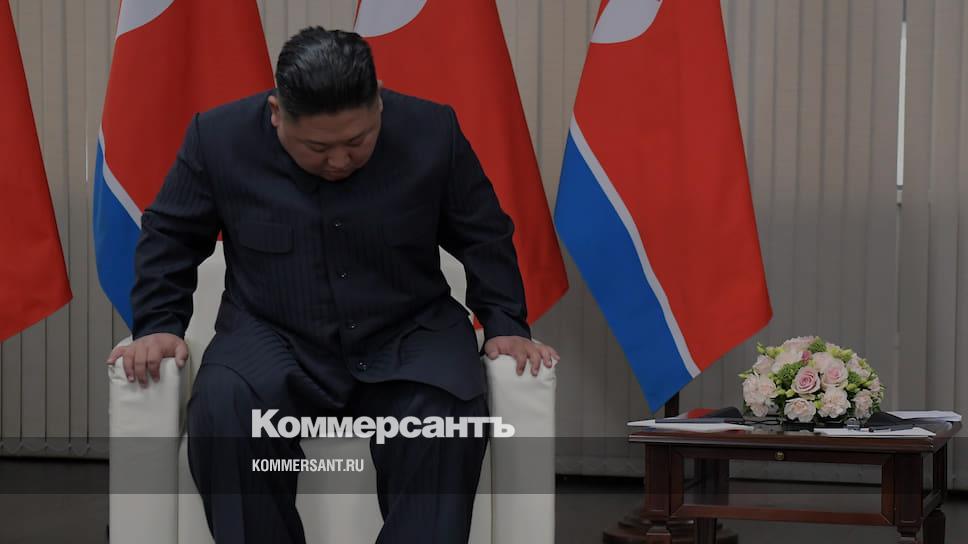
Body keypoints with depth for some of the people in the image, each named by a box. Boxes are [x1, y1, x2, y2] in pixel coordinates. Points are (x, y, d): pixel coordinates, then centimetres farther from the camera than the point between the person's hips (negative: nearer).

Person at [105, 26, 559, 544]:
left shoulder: (433, 132, -7)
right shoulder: (219, 138, -8)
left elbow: (484, 237, 6)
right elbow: (169, 237, 7)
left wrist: (504, 325, -3)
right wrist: (158, 325, -5)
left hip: (407, 337, 0)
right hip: (275, 339, 0)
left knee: (448, 416, -32)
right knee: (223, 411, -32)